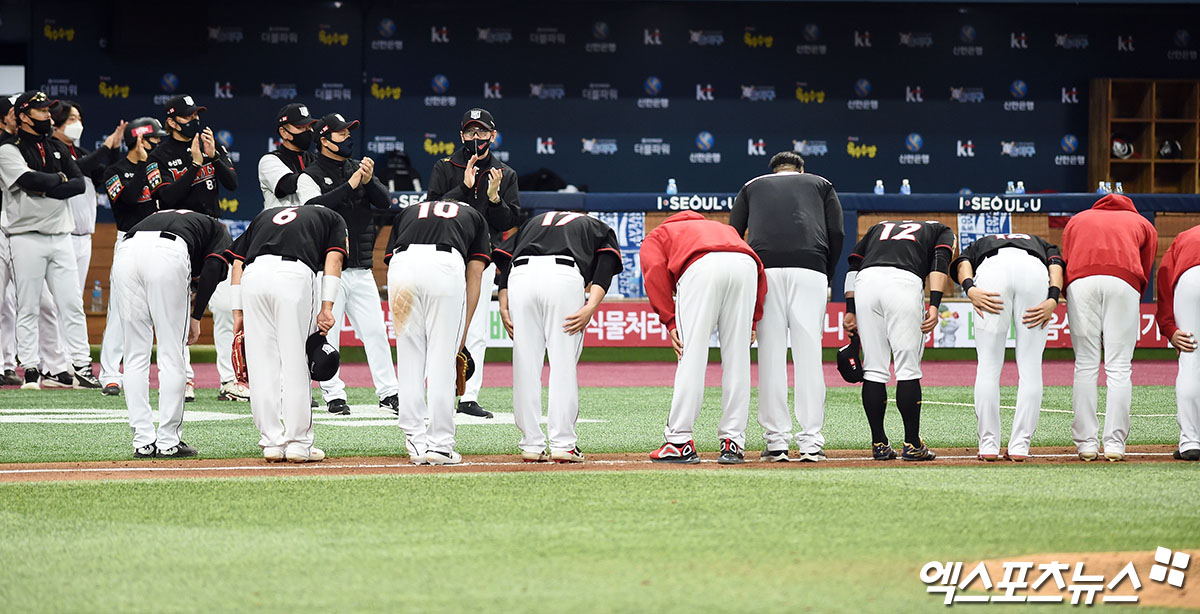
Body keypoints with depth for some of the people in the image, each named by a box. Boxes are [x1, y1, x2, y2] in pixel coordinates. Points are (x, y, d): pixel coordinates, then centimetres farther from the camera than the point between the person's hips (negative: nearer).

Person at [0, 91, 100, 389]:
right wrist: (59, 179, -4)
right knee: (28, 306, -1)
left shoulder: (58, 149, 15)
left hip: (61, 236, 5)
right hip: (27, 238, -5)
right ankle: (30, 369, 4)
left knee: (72, 303, 3)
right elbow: (30, 180, -19)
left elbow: (79, 183, 3)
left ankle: (82, 365, 4)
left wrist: (46, 190, -10)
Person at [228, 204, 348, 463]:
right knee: (296, 363, 3)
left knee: (262, 364, 7)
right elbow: (333, 258, 8)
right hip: (295, 276, -3)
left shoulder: (265, 216, 35)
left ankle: (272, 442, 9)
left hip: (253, 275, 3)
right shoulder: (332, 218, 28)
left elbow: (238, 261, 22)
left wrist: (239, 312, 18)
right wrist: (326, 307, 0)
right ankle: (298, 443, 4)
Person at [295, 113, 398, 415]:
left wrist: (369, 181, -16)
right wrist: (350, 185, -23)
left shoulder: (358, 168, 14)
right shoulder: (309, 177, -2)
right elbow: (315, 206, -21)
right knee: (327, 333, -3)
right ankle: (333, 394, 5)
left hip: (361, 269, 5)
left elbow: (385, 202, 3)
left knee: (376, 330, 3)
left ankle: (388, 392, 6)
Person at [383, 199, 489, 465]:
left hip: (402, 264, 2)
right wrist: (463, 332, 18)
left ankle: (416, 444, 12)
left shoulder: (406, 213, 36)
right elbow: (474, 276, 20)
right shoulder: (473, 216, 33)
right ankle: (439, 444, 5)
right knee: (442, 360, 5)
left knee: (409, 361, 11)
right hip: (446, 266, -2)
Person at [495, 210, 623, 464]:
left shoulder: (533, 222, 38)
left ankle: (531, 445, 9)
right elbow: (607, 262, 7)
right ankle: (562, 444, 1)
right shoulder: (599, 228, 30)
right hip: (564, 277, -3)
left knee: (525, 366, 8)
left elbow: (504, 257, 19)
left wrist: (503, 306, 10)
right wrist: (591, 306, -6)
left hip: (521, 274, 3)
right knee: (564, 364, 4)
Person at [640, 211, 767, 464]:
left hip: (702, 266, -4)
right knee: (737, 359, 9)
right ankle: (733, 442, 8)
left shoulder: (654, 238, 32)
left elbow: (655, 271, 8)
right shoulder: (722, 228, 44)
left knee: (691, 356, -1)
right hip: (745, 266, 4)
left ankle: (680, 443, -2)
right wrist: (752, 320, 19)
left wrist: (669, 321, 3)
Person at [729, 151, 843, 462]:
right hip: (810, 269, 0)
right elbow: (837, 234, 11)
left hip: (764, 270, 0)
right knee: (808, 354, -1)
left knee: (770, 355, 1)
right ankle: (811, 442, -5)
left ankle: (776, 441, -3)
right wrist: (827, 278, 19)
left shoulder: (753, 186, 27)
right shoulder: (821, 184, 26)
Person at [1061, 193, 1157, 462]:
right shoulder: (1143, 224, 30)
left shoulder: (1076, 220, 32)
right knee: (1119, 367, 2)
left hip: (1080, 281, 1)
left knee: (1085, 366, 5)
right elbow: (1145, 273, 19)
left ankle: (1086, 442, 1)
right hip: (1124, 280, -1)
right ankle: (1114, 443, -4)